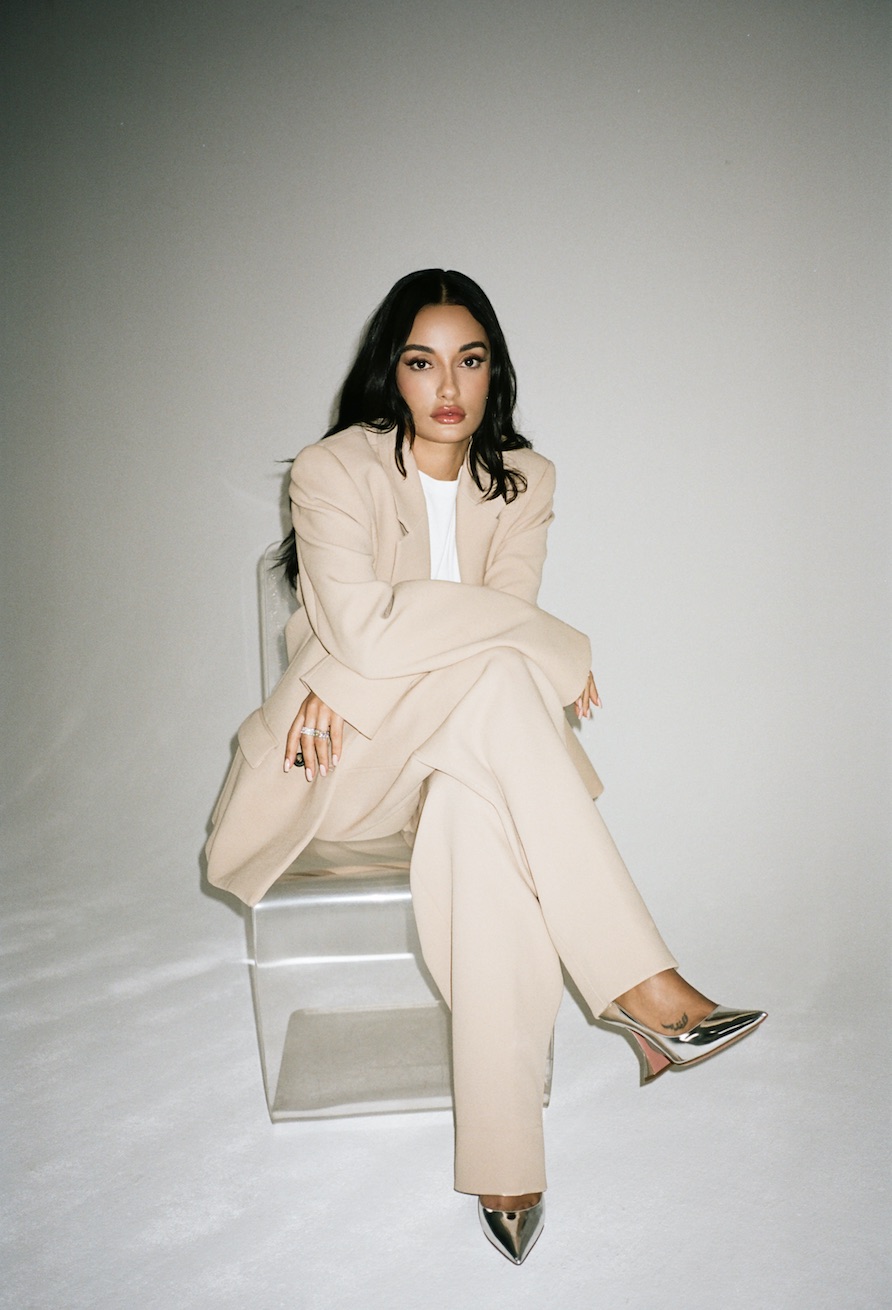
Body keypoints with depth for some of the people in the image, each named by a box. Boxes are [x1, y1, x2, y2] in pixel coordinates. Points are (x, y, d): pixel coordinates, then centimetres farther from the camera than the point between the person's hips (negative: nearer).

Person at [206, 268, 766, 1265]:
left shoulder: (521, 480, 5)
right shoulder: (334, 469, -8)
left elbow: (500, 623, -7)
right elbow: (362, 628, -23)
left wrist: (353, 679, -21)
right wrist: (552, 644, -19)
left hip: (468, 752, 3)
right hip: (346, 752, -3)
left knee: (483, 817, -34)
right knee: (495, 678, -33)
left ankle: (504, 1161, -28)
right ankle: (640, 985, -34)